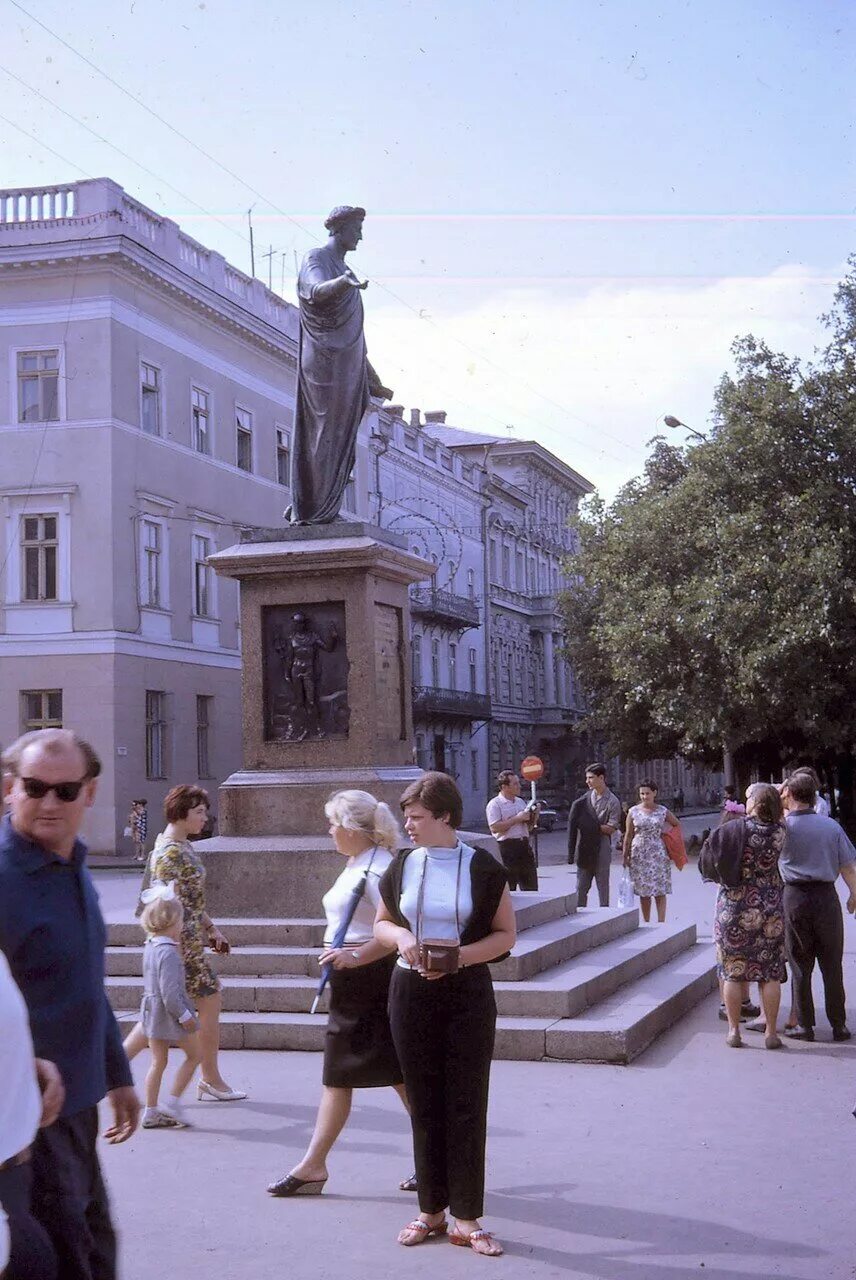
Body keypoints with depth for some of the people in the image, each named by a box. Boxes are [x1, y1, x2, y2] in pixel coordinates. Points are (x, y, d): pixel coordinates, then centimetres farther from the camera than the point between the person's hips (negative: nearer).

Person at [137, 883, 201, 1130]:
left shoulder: (150, 946, 4)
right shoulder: (169, 953, -23)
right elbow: (170, 992, -25)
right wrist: (184, 1016, -18)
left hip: (151, 1009, 8)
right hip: (170, 1012, -8)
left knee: (158, 1062, 13)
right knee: (194, 1054, 8)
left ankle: (151, 1112, 16)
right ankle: (173, 1103, 7)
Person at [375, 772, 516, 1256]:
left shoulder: (483, 867, -5)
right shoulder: (402, 865, 4)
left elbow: (506, 934, -2)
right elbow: (381, 923, 15)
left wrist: (460, 956, -18)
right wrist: (400, 936, -9)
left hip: (468, 995, -3)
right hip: (412, 994, 3)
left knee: (467, 1107, 0)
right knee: (425, 1105, 9)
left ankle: (467, 1220, 7)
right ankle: (432, 1211, 19)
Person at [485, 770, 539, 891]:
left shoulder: (521, 802, 17)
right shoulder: (494, 804, -6)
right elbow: (494, 828, -19)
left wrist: (534, 817, 3)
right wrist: (517, 819, -16)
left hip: (524, 845, 7)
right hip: (507, 846, -7)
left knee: (531, 888, 8)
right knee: (507, 890, -4)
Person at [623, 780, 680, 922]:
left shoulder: (662, 811, 2)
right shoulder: (634, 812, 2)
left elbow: (677, 825, 18)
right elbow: (628, 835, 5)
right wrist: (625, 856, 2)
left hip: (658, 854, -1)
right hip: (639, 854, 1)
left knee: (660, 892, -4)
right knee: (643, 892, 5)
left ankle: (661, 924, -5)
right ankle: (646, 924, 12)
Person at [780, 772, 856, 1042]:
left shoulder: (783, 826, -8)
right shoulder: (831, 826, -3)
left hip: (795, 897, -1)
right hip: (826, 896, 1)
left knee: (800, 966, 8)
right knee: (832, 966, 9)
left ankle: (804, 1025, 10)